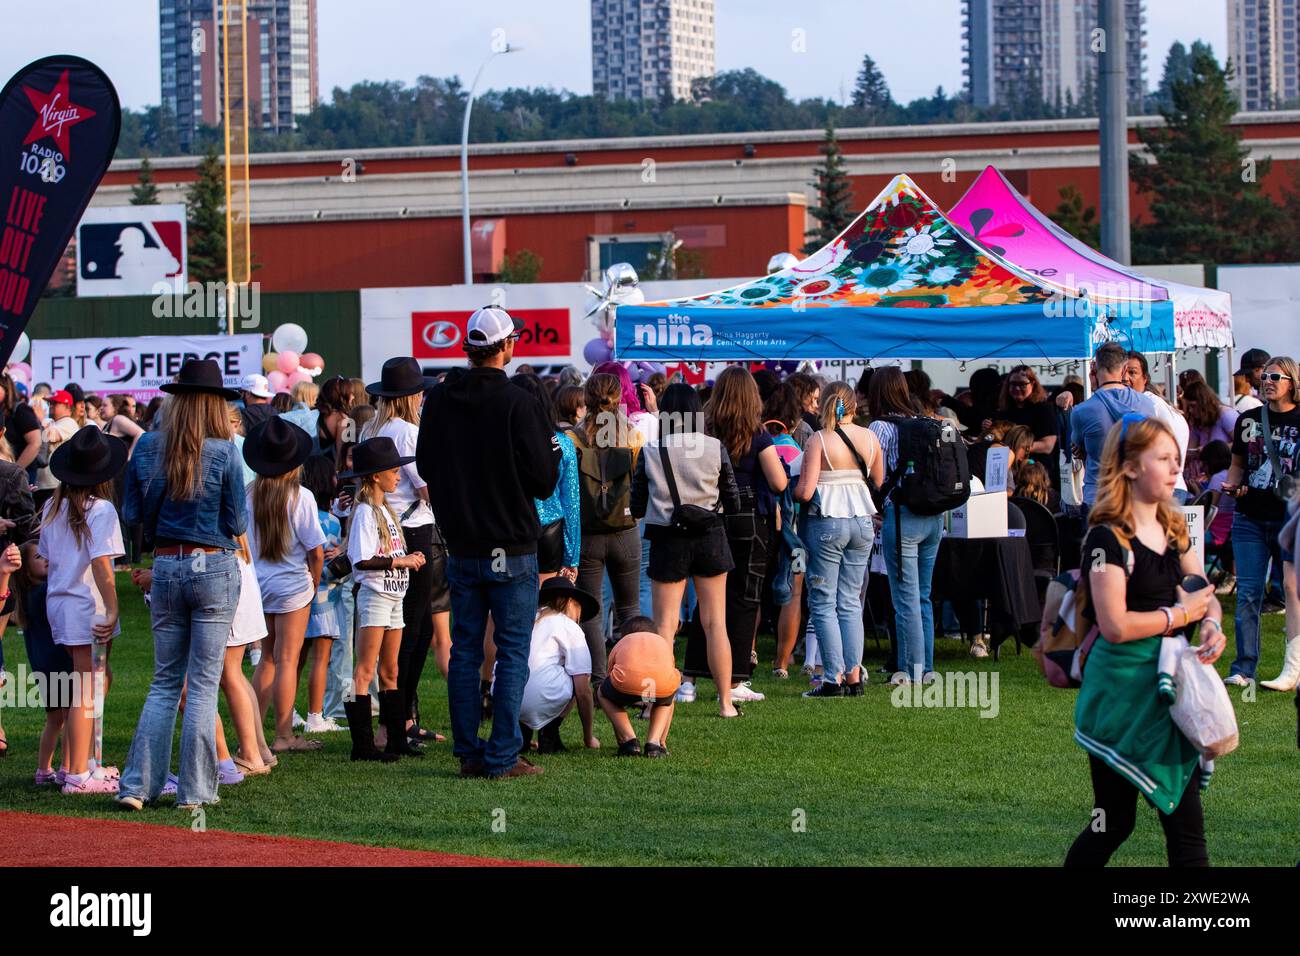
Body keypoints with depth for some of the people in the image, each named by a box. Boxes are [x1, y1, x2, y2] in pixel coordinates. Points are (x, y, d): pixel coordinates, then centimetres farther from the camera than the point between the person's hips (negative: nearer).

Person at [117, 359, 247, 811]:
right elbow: (237, 524, -6)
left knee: (164, 682, 12)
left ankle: (137, 784, 5)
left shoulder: (147, 447, 0)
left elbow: (133, 513, 6)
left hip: (166, 567, 3)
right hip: (215, 569, -3)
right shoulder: (223, 453, -10)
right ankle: (194, 788, 1)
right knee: (204, 684, 2)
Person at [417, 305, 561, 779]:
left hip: (460, 548, 5)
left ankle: (468, 754, 12)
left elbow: (426, 467, 12)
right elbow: (544, 481, -11)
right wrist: (551, 451, 7)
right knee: (513, 652, 0)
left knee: (464, 651, 11)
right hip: (512, 551, -5)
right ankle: (503, 756, -3)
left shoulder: (438, 400, 1)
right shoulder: (518, 404, -15)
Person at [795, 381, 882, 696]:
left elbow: (805, 491, -14)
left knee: (824, 603, 2)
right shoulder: (870, 438, 3)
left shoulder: (819, 440, -10)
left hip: (827, 523, -4)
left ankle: (834, 678, -3)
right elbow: (880, 483, 12)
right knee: (851, 602, 11)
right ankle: (854, 676, 7)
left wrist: (790, 491, 7)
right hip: (862, 522, 4)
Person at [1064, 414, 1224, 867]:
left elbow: (1206, 596, 15)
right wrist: (1182, 613, -13)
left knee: (1186, 822, 4)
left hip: (1168, 685, 7)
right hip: (1121, 690, -7)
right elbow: (1116, 626, -22)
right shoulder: (1109, 538, -15)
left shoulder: (1173, 530, 9)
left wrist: (1211, 624, -8)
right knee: (1114, 822, 3)